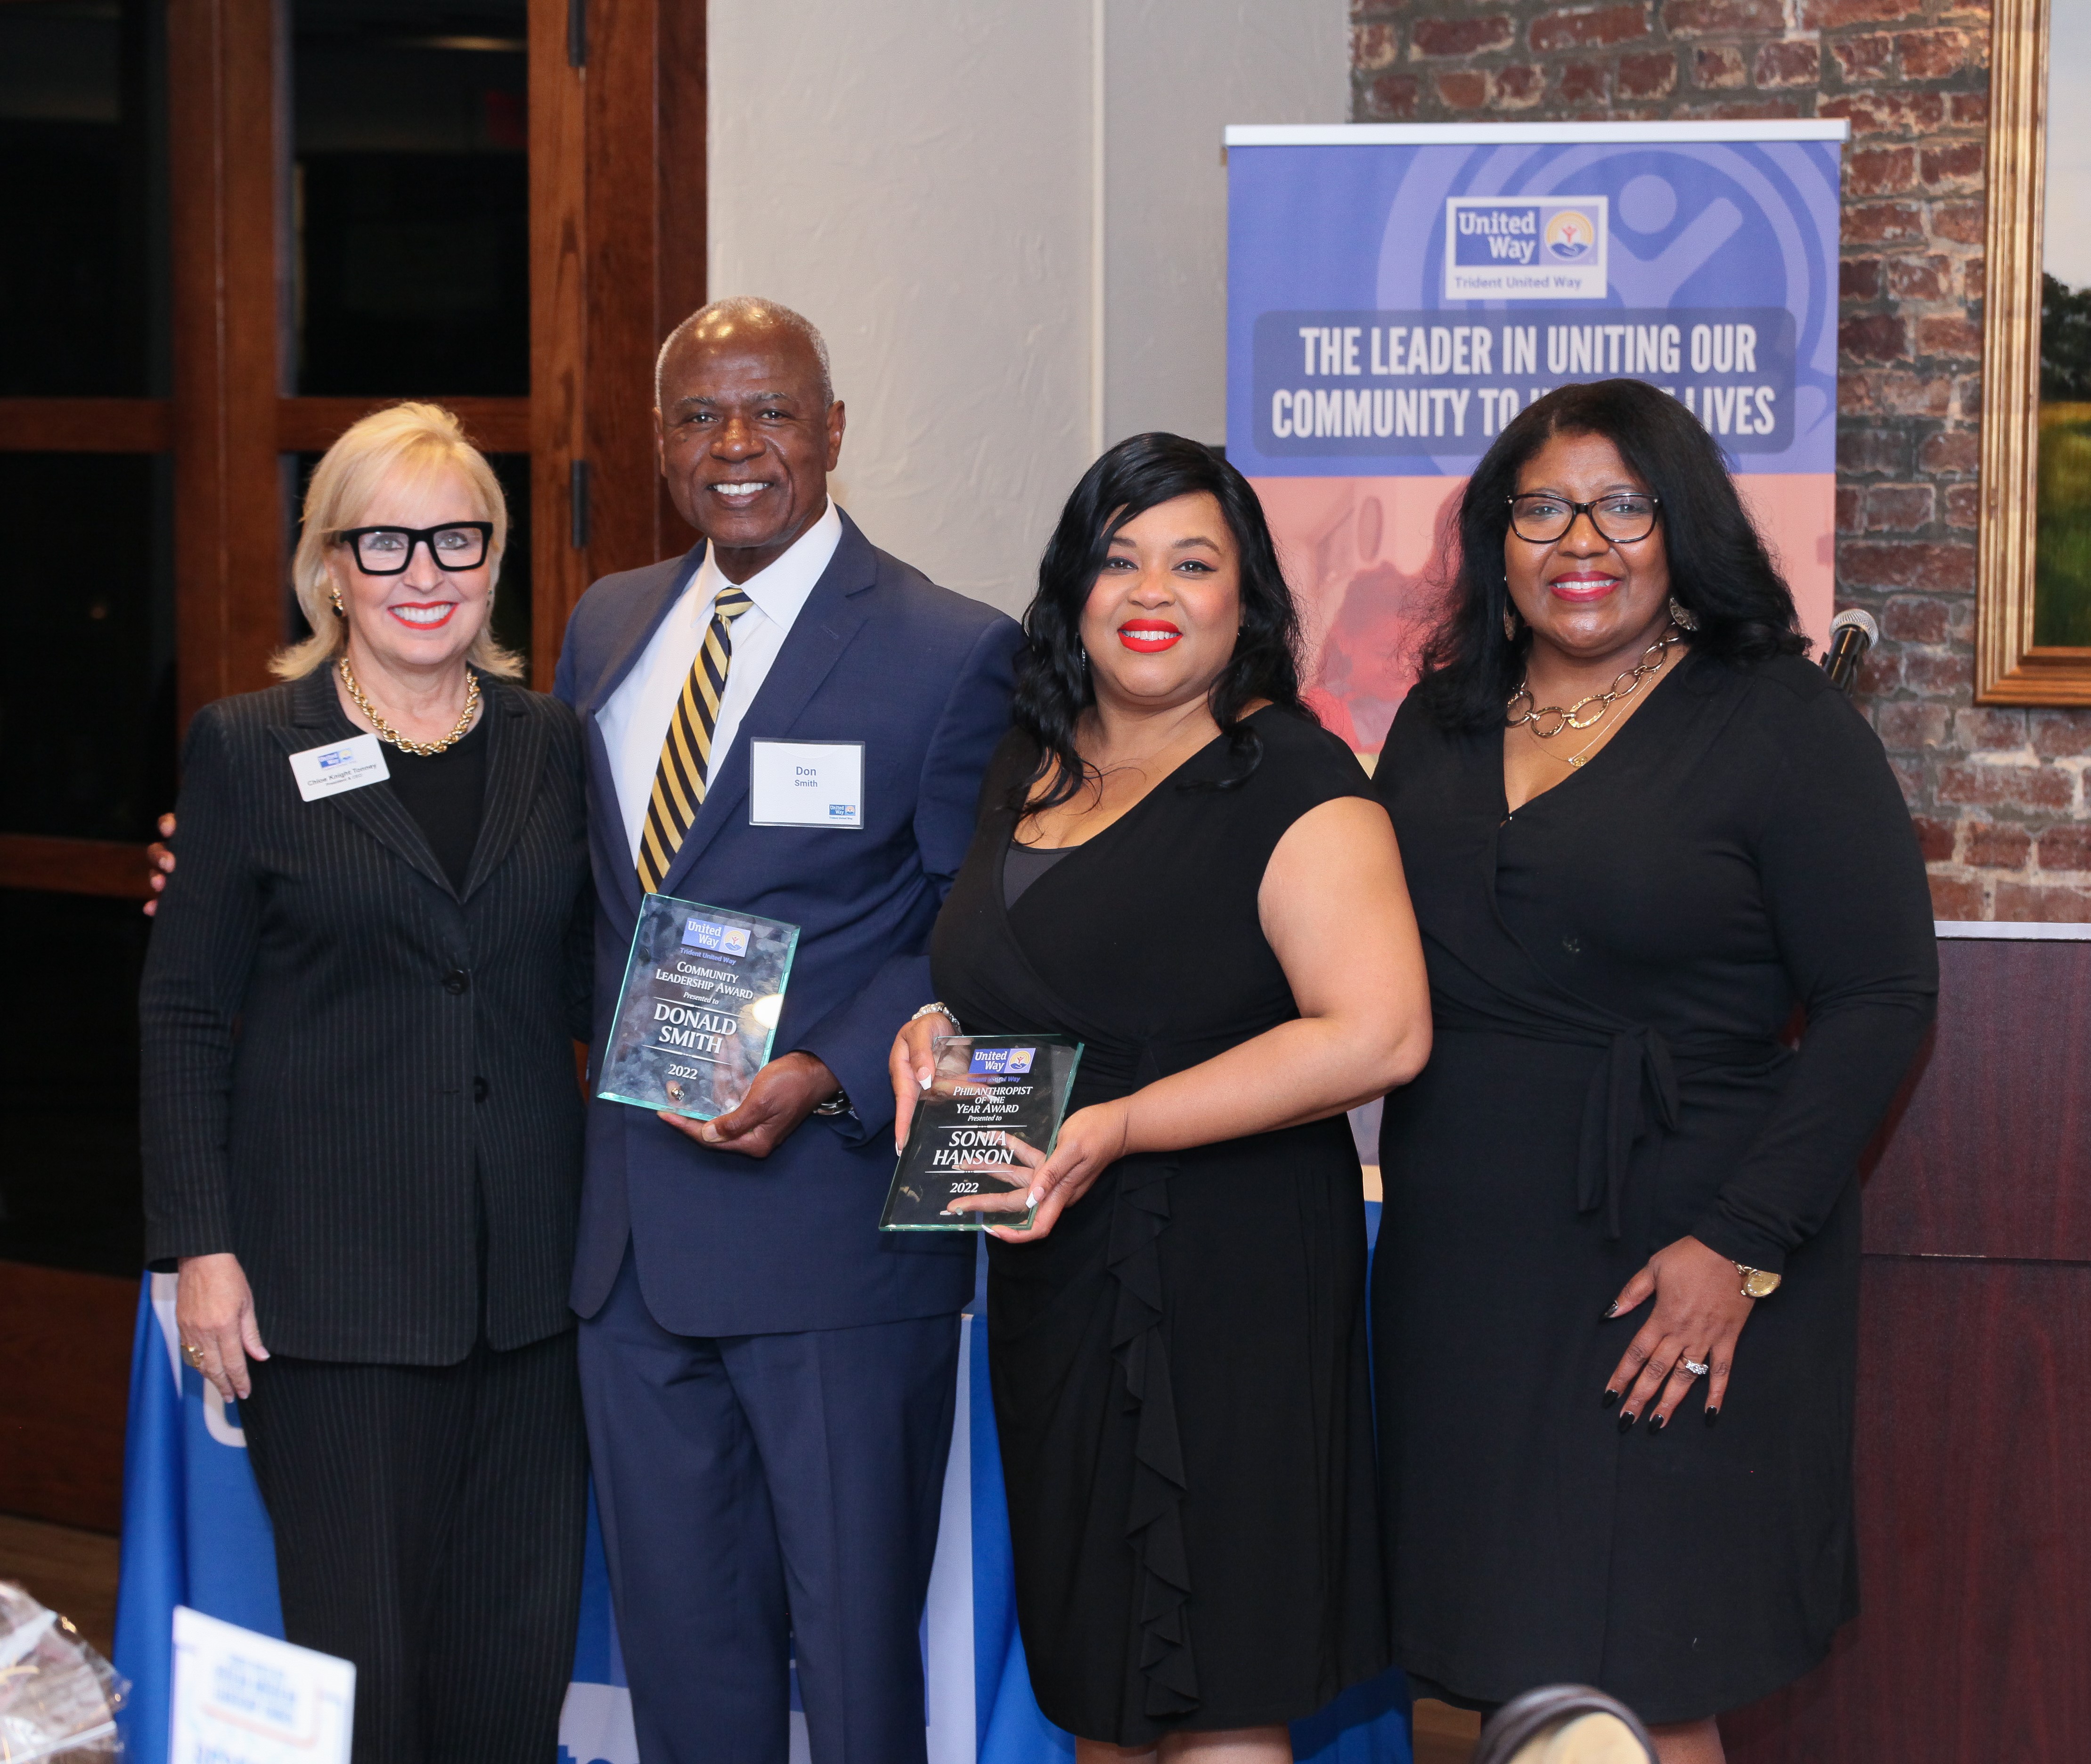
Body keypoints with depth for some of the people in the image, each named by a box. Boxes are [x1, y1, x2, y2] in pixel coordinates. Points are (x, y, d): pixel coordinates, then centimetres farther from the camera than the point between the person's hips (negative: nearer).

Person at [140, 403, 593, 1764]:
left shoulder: (552, 745, 11)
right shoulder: (248, 749, 2)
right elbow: (186, 1015, 1)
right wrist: (201, 1247, -6)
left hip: (527, 1272, 3)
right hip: (333, 1277, -3)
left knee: (520, 1647, 6)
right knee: (361, 1651, -1)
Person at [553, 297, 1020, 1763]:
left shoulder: (952, 651, -7)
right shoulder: (608, 627, 12)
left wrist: (829, 1080, -20)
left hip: (835, 1224, -6)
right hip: (634, 1225, 6)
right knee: (680, 1635, 15)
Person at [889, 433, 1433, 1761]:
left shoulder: (1290, 780, -11)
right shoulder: (1032, 770, 13)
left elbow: (1379, 1033, -22)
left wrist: (1117, 1128, -23)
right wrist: (938, 1027, 6)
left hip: (1221, 1282, -7)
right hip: (1054, 1286, 8)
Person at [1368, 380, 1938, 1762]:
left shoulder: (1776, 718, -5)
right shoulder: (1443, 721, 11)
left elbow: (1881, 1001, -9)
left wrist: (1744, 1247, -16)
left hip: (1674, 1281, -5)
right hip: (1462, 1270, 5)